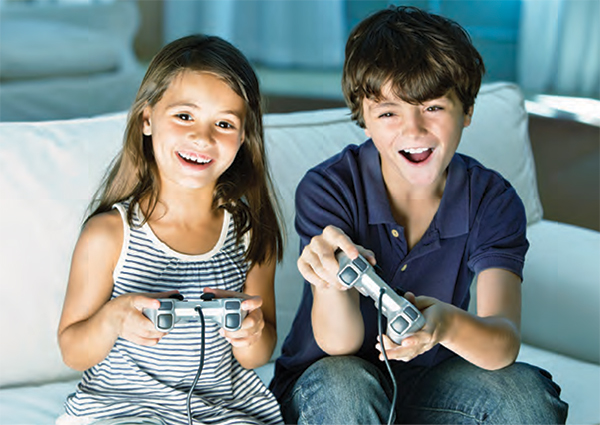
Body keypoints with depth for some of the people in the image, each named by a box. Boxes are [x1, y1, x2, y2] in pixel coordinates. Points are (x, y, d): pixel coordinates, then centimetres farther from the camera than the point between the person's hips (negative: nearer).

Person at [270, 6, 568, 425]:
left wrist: (447, 324, -52)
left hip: (428, 378, 2)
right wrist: (330, 282, -51)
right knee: (342, 382, -35)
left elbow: (504, 343, -27)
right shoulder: (329, 188, -19)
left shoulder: (492, 200, -13)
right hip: (322, 386, -2)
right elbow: (338, 343, -27)